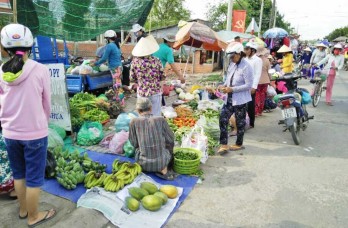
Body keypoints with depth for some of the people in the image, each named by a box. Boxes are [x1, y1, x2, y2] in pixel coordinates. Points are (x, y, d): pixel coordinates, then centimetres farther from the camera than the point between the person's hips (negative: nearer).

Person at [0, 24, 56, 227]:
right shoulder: (40, 70, -13)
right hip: (35, 133, -4)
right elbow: (47, 104, -4)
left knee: (18, 174, 23)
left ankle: (23, 210, 42)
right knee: (34, 177, 12)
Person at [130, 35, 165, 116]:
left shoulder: (135, 61, -8)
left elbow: (132, 78, 0)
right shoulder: (156, 61, -11)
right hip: (155, 92, -1)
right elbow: (163, 77, -2)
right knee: (156, 115, 10)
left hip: (141, 93, 1)